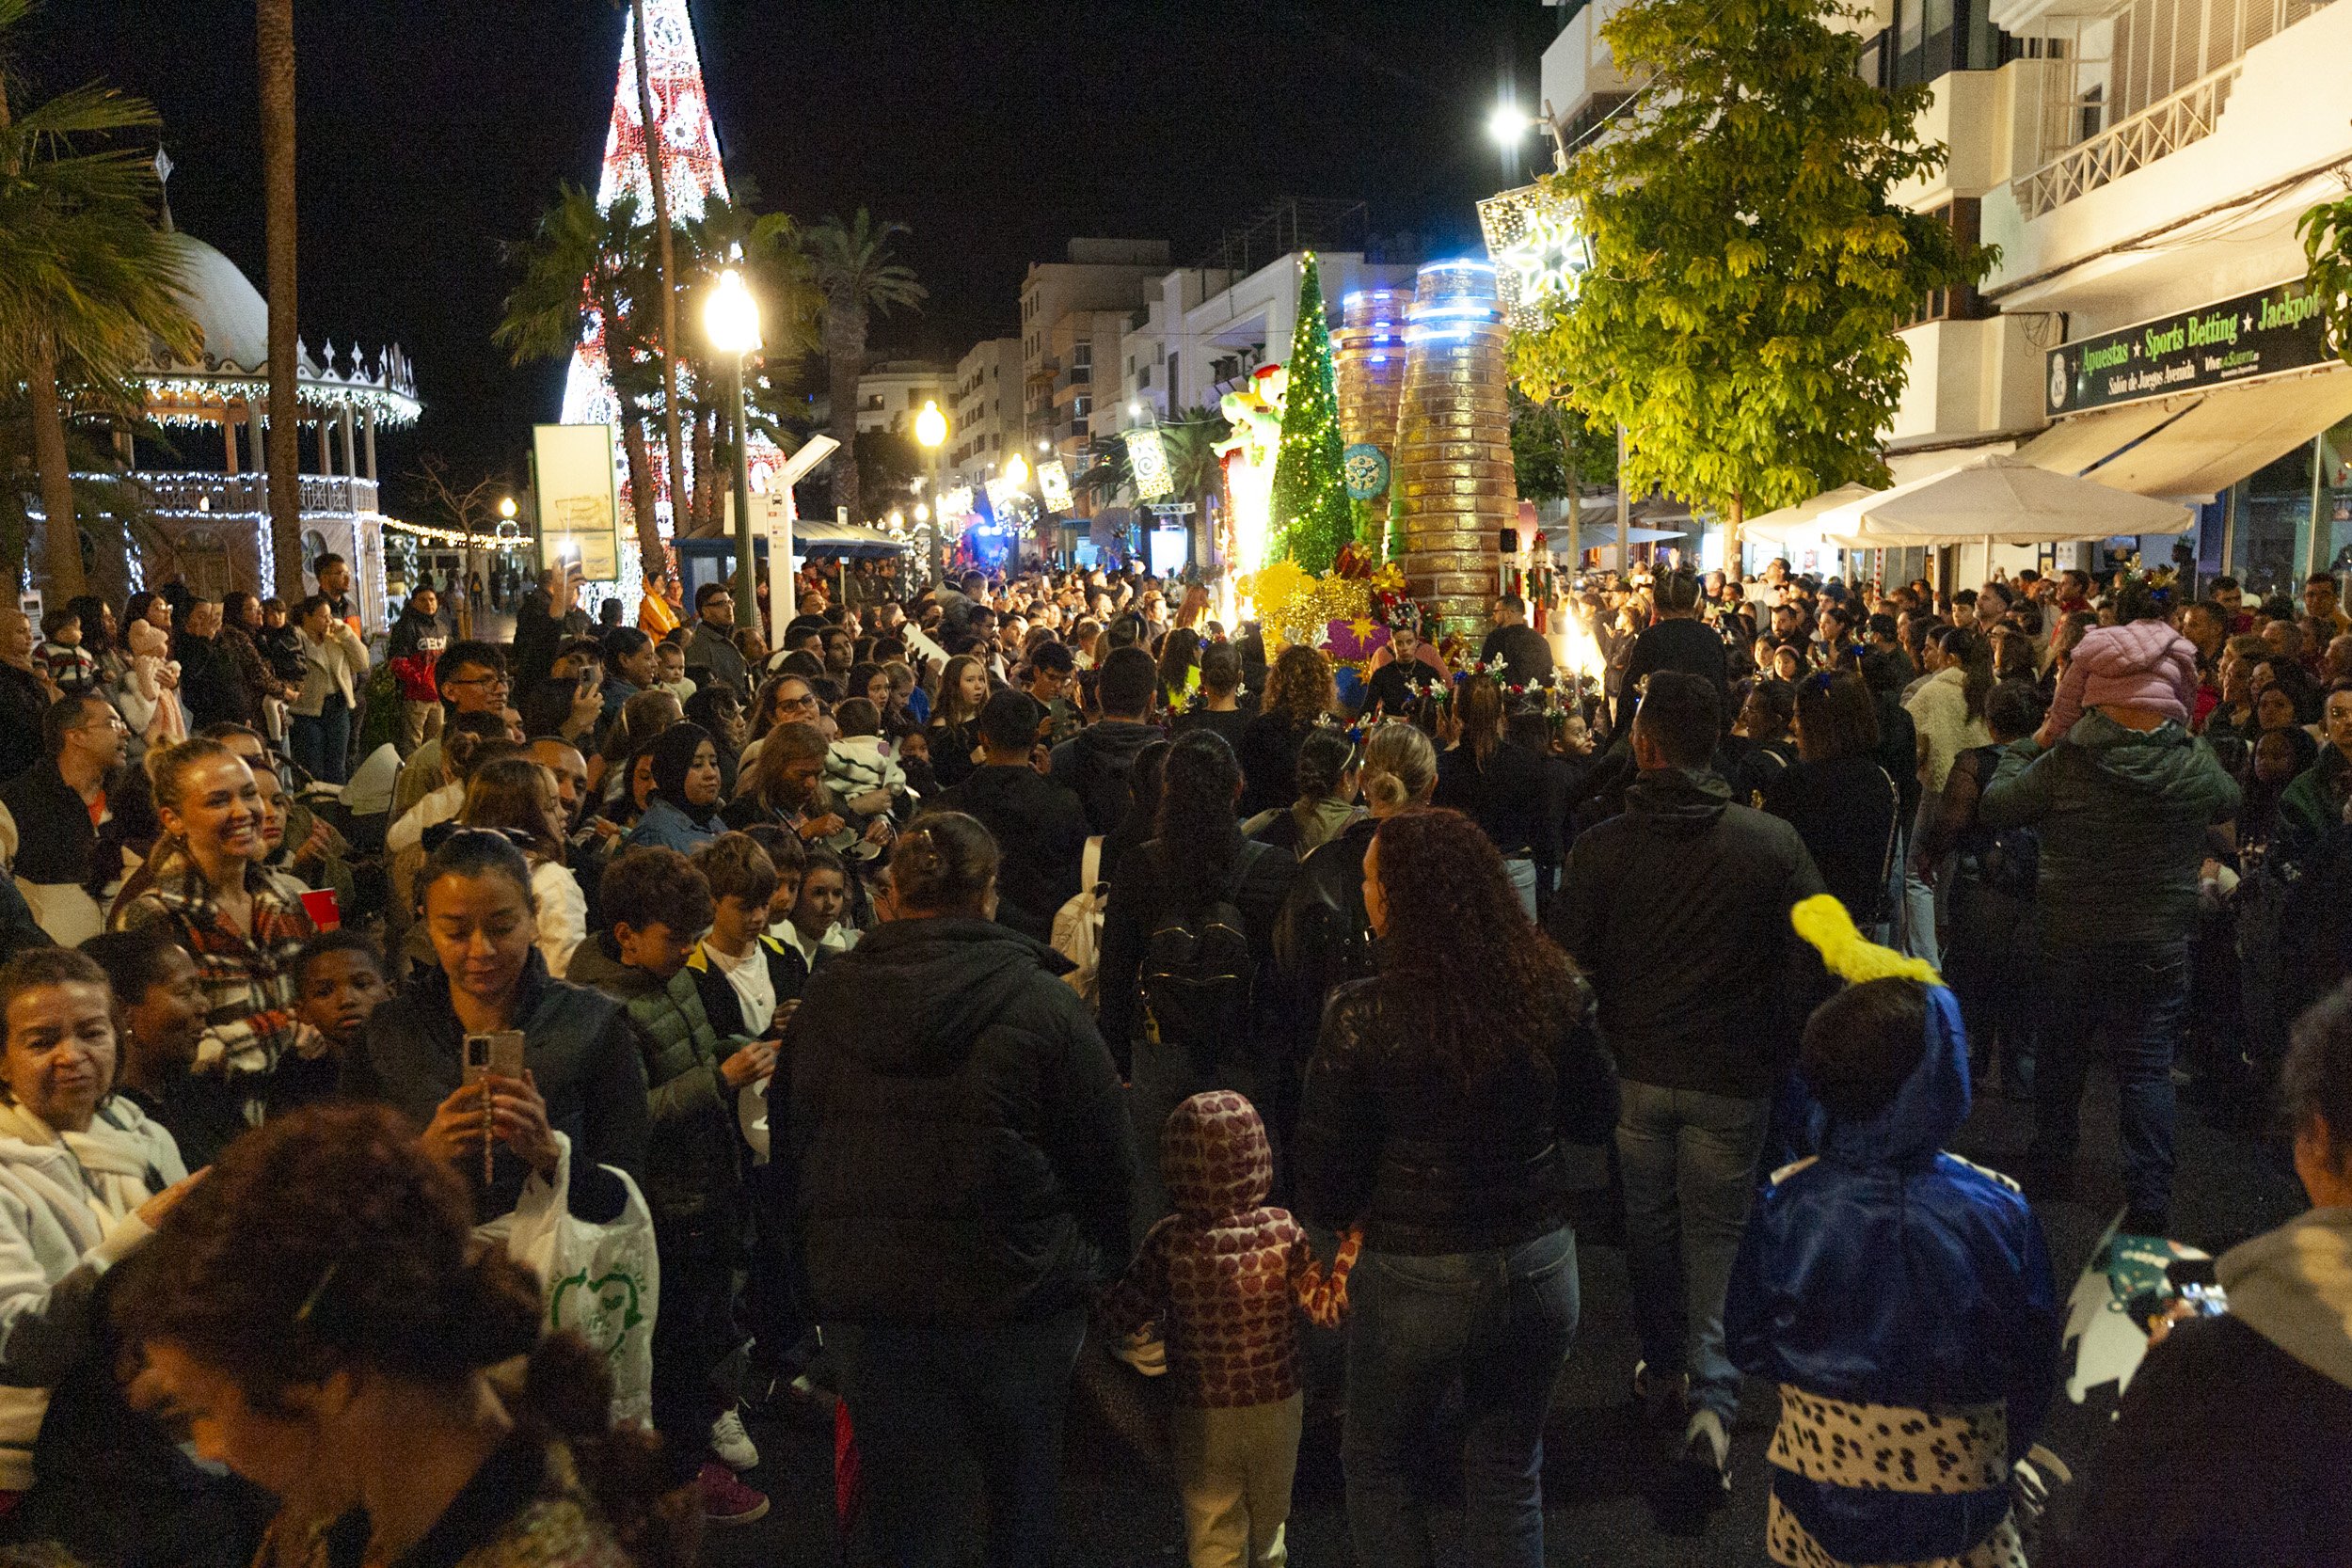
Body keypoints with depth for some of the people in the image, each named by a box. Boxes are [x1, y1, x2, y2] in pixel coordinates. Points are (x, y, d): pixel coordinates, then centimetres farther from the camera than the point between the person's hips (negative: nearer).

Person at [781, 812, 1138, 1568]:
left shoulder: (825, 997, 0)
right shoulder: (1039, 1000, -13)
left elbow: (794, 1148, 9)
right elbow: (1109, 1158, -8)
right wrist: (1103, 1263, 8)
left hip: (864, 1297, 3)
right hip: (1015, 1295, -2)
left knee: (900, 1496, 14)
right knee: (1022, 1484, 20)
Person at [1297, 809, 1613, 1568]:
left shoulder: (1364, 1018, -21)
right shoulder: (1556, 991, -10)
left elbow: (1328, 1182, -12)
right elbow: (1590, 1121, 5)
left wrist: (1337, 1217, 8)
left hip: (1416, 1283, -3)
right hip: (1540, 1269, 4)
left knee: (1379, 1469, 22)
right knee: (1509, 1474, 23)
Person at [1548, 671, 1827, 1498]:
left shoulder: (1601, 847, -11)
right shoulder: (1774, 841, -10)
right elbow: (1810, 962, -2)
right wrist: (1785, 1053, 12)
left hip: (1634, 1072, 1)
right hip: (1732, 1078, -1)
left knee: (1649, 1226, 18)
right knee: (1717, 1234, 9)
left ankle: (1664, 1373, 33)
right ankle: (1712, 1400, -2)